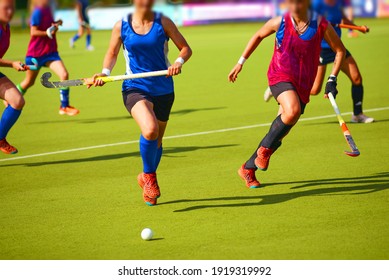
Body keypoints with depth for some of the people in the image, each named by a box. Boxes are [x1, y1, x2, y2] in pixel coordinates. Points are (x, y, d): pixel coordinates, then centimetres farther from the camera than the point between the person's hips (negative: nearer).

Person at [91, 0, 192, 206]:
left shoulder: (163, 23, -2)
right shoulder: (121, 26, -1)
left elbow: (185, 48, 1)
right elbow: (112, 53, 11)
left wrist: (179, 62, -20)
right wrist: (105, 73, -8)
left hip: (163, 90, 2)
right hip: (135, 89, -2)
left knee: (156, 141, 14)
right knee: (150, 130, -29)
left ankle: (147, 178, 42)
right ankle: (149, 176, -4)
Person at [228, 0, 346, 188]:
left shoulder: (321, 25, -7)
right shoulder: (279, 23, -6)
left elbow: (340, 50, 7)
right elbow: (259, 35, 14)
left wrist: (332, 79, -1)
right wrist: (241, 63, 15)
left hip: (302, 84, 2)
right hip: (280, 77, -2)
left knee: (279, 133, 3)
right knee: (292, 110, -34)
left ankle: (248, 169, 21)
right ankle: (265, 149, -14)